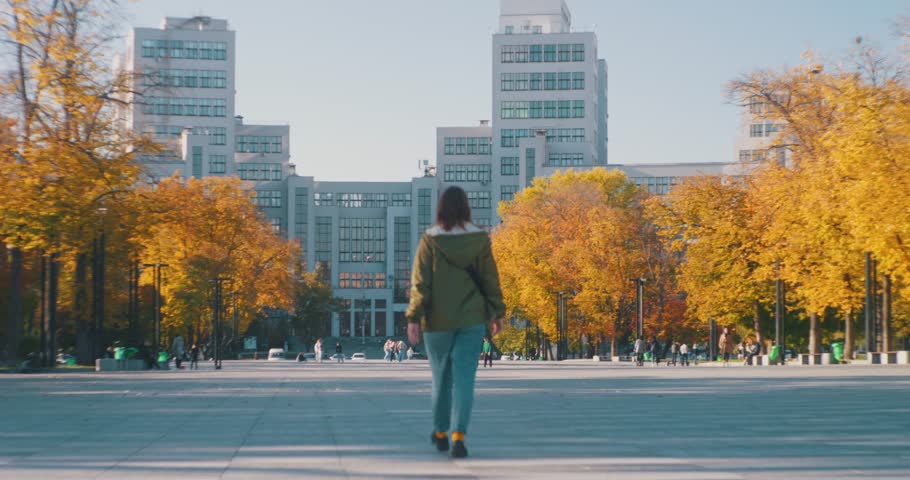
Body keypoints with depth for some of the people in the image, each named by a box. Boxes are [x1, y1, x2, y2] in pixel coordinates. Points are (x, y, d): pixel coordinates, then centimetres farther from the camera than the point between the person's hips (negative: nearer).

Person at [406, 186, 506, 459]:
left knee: (442, 376, 15)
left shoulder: (429, 241, -6)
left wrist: (414, 318, -8)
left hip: (438, 320, 0)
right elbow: (490, 279, 2)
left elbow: (421, 283, -9)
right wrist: (497, 313, 11)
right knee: (464, 378, -1)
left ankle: (441, 432, 30)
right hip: (472, 318, 0)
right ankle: (458, 436, -15)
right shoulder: (479, 239, -2)